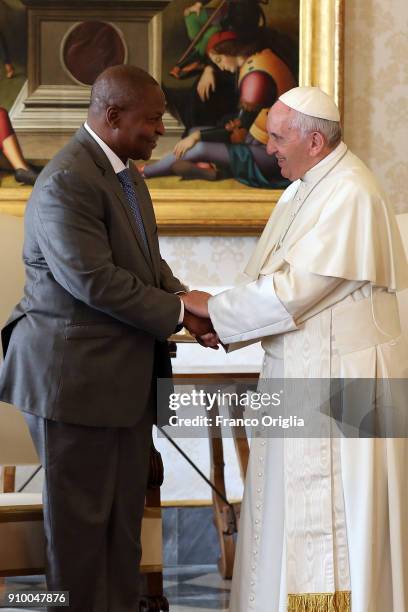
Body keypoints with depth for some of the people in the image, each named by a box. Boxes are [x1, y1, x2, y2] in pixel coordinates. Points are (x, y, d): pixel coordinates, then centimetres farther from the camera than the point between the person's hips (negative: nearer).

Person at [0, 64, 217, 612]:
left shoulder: (124, 170, 11)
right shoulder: (67, 181, -20)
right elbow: (94, 280, -25)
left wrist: (186, 302, -2)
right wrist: (178, 313, -17)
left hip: (127, 372, 10)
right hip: (76, 375, -9)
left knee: (125, 511, 16)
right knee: (81, 516, 4)